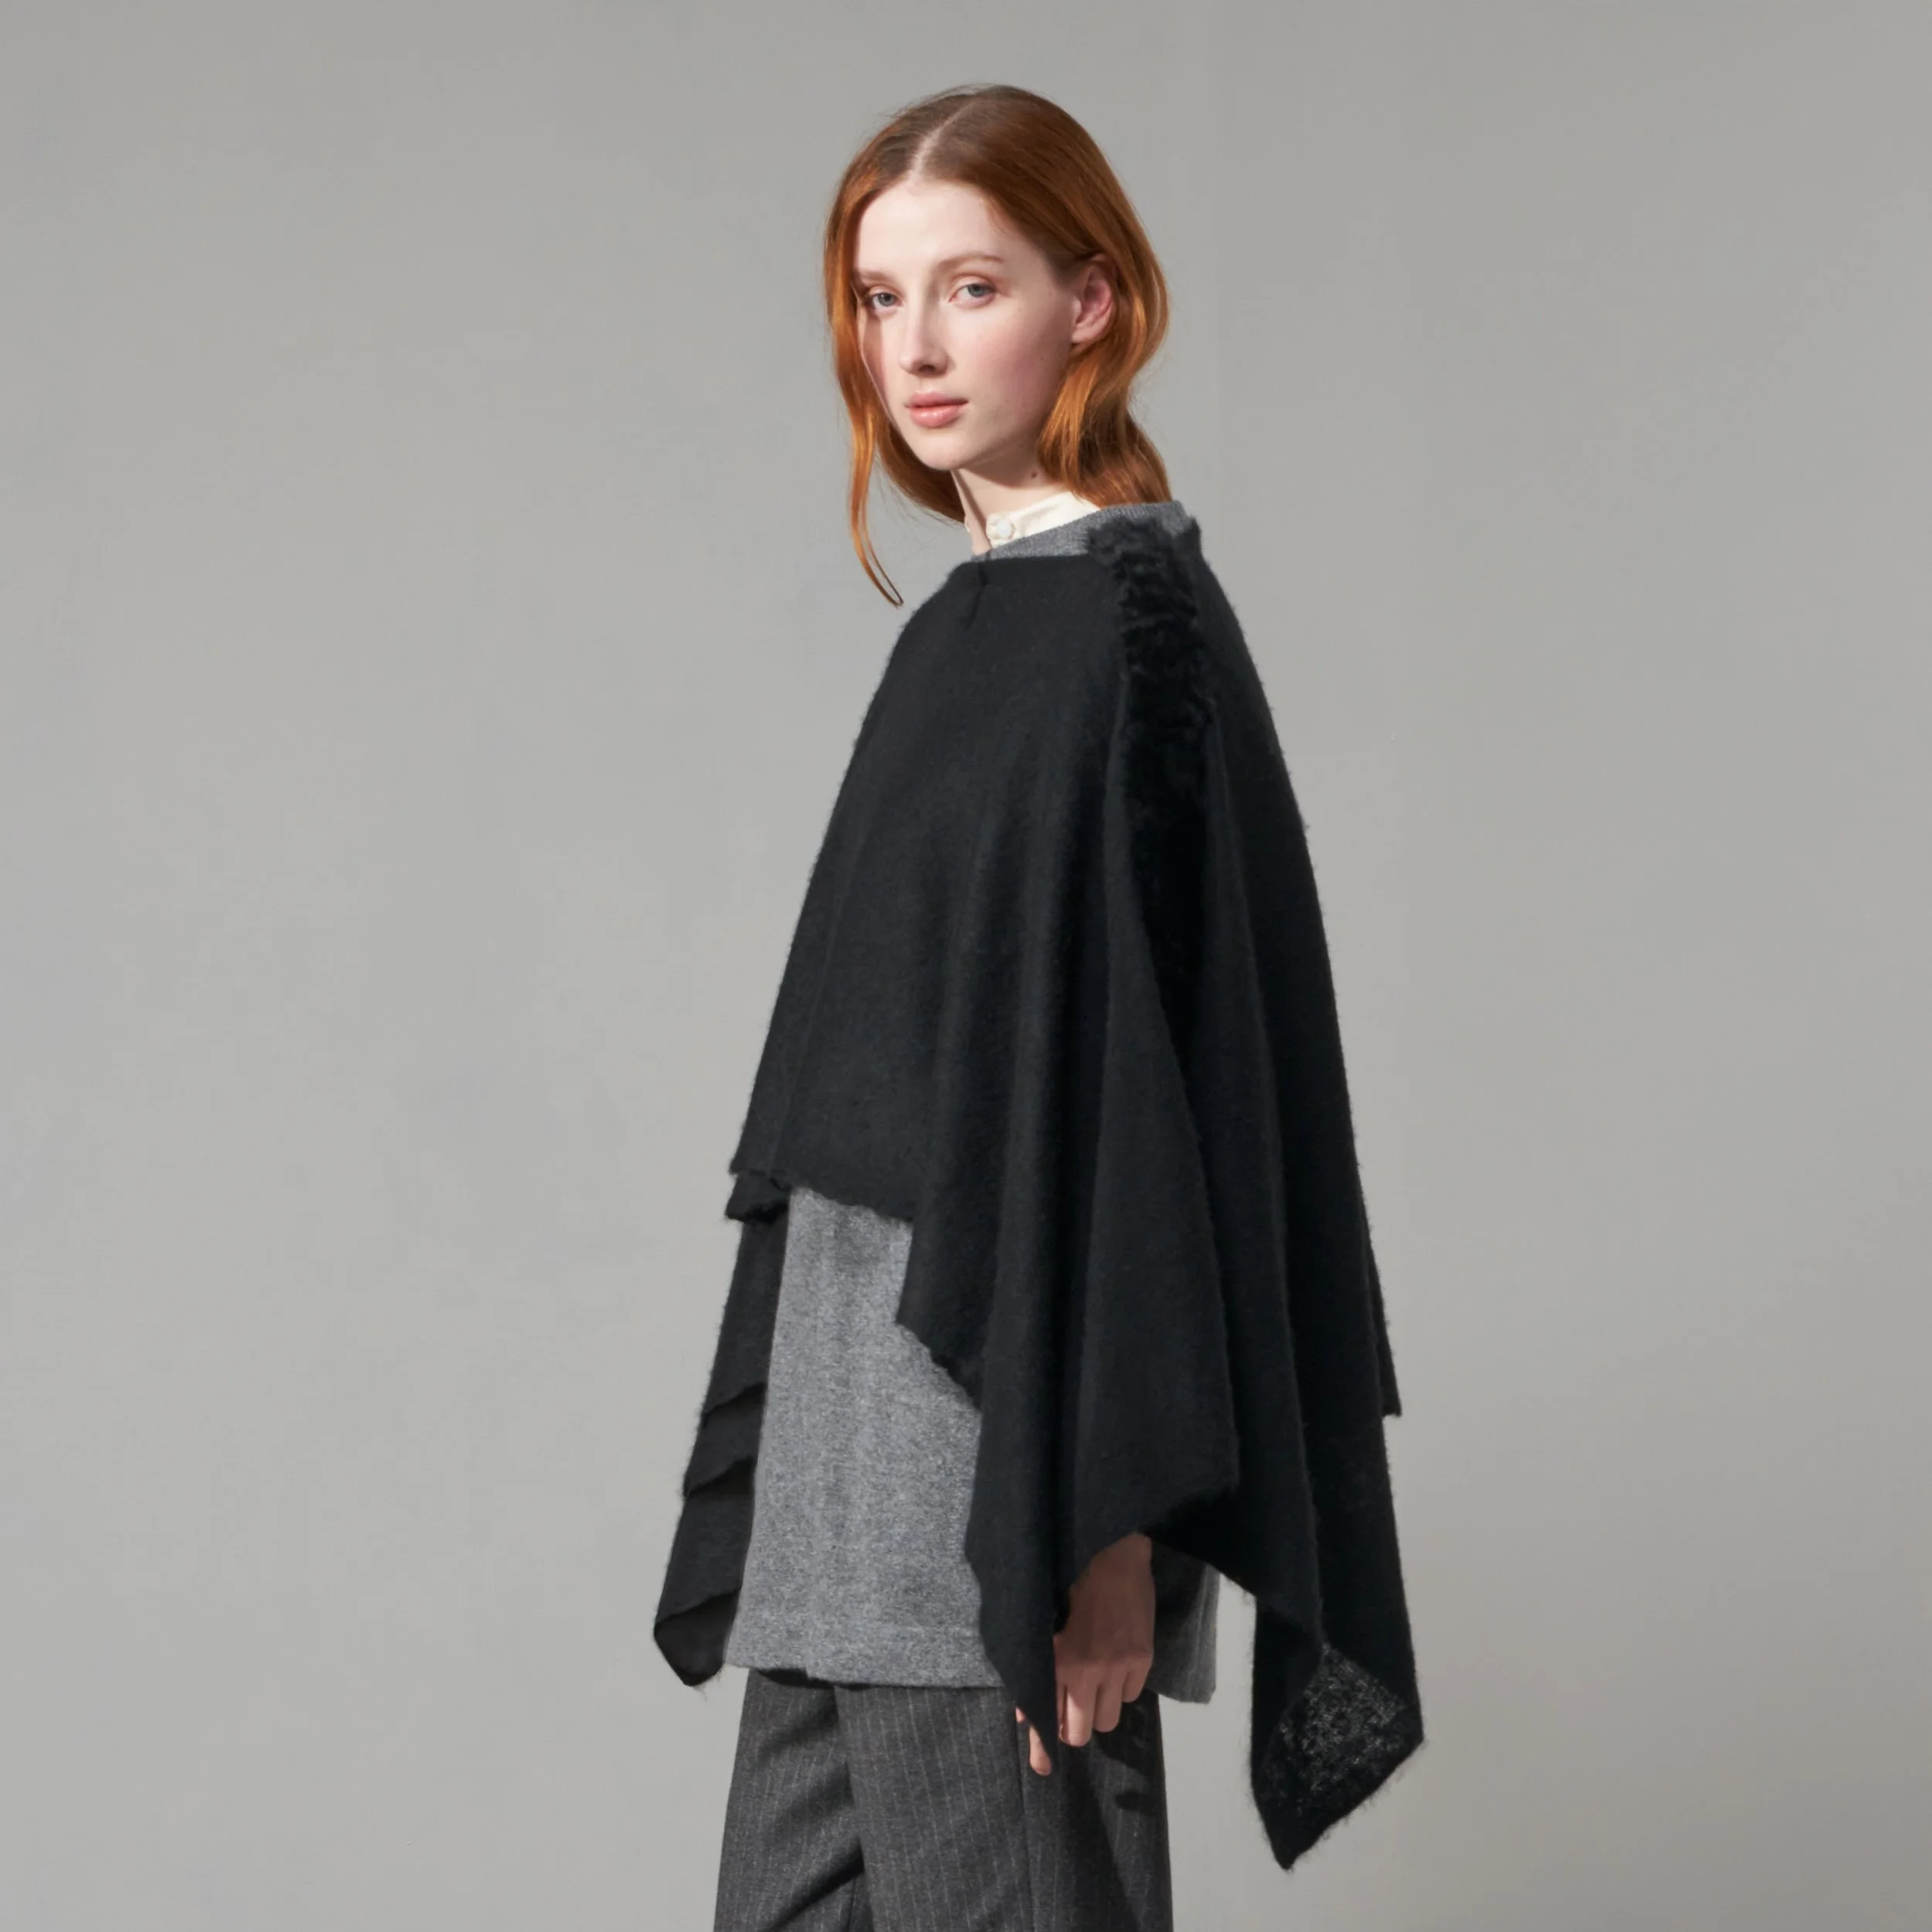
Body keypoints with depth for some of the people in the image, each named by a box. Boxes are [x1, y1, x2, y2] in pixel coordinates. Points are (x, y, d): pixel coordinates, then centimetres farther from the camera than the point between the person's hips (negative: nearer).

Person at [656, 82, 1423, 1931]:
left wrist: (1100, 1515, -21)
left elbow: (1136, 1055, -17)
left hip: (1000, 1440, -9)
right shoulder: (970, 621, 16)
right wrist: (790, 1441, 18)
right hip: (857, 1440, 9)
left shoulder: (1130, 617, -11)